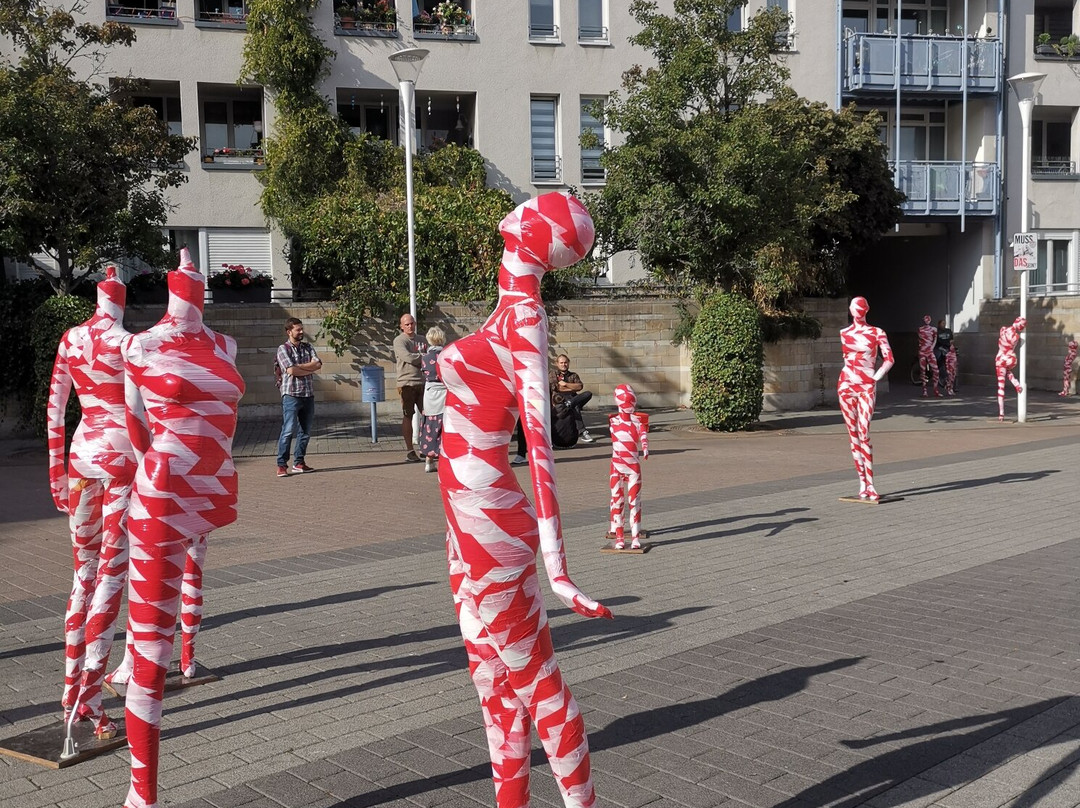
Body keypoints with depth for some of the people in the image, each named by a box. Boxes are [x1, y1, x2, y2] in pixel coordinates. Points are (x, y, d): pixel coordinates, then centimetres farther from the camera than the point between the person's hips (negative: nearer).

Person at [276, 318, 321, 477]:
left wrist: (299, 367, -11)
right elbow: (291, 370, -15)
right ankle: (282, 465, -7)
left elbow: (317, 364, -3)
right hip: (291, 394, -6)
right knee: (288, 431, -10)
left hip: (308, 395, 6)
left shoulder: (308, 347, 14)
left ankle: (299, 462, 18)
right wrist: (310, 369, -5)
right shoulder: (283, 349, -2)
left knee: (305, 431, 9)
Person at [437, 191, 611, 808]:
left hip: (483, 517, -9)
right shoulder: (513, 310, 10)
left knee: (532, 678, 3)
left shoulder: (521, 314, -15)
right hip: (476, 517, 9)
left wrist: (555, 560, -30)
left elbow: (540, 434, -24)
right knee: (498, 677, 17)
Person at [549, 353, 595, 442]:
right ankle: (583, 432, -46)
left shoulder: (573, 375, 25)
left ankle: (569, 404, -45)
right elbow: (556, 388, -3)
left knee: (588, 394, -26)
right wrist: (573, 388, 3)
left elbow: (580, 386, 5)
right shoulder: (553, 374, 15)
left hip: (572, 398, 4)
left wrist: (566, 384, -4)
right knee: (575, 407, -37)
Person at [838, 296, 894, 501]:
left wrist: (876, 377, -4)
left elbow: (889, 359, 1)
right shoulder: (844, 333, 10)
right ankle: (862, 482, 7)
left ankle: (870, 485, -12)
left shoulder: (877, 333, 0)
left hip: (867, 387, -3)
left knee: (864, 434, -13)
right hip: (846, 385, 4)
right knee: (853, 435, 2)